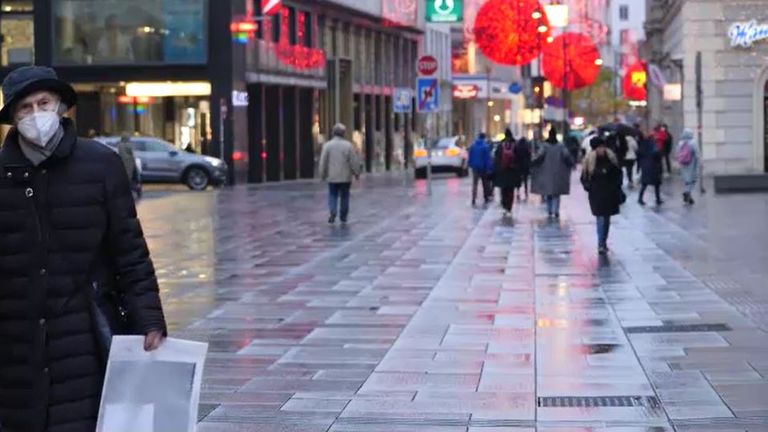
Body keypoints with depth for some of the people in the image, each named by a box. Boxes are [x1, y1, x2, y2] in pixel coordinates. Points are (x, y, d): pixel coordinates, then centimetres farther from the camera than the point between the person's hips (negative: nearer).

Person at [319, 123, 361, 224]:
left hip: (332, 177, 0)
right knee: (344, 196, 11)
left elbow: (323, 162, -2)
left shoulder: (327, 145, -5)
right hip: (345, 177, 0)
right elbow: (354, 161, -5)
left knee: (332, 195, 10)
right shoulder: (348, 145, -8)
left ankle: (332, 211, -14)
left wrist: (323, 174, 9)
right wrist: (357, 173, 8)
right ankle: (343, 217, 16)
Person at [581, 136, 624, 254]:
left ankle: (603, 243, 24)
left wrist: (617, 185, 4)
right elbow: (584, 177, 0)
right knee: (601, 218, -12)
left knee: (606, 218, 12)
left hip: (610, 192, 4)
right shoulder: (589, 160, -6)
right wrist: (588, 187, -14)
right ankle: (601, 245, -14)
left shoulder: (611, 158, 2)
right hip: (596, 193, -4)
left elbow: (618, 173, 14)